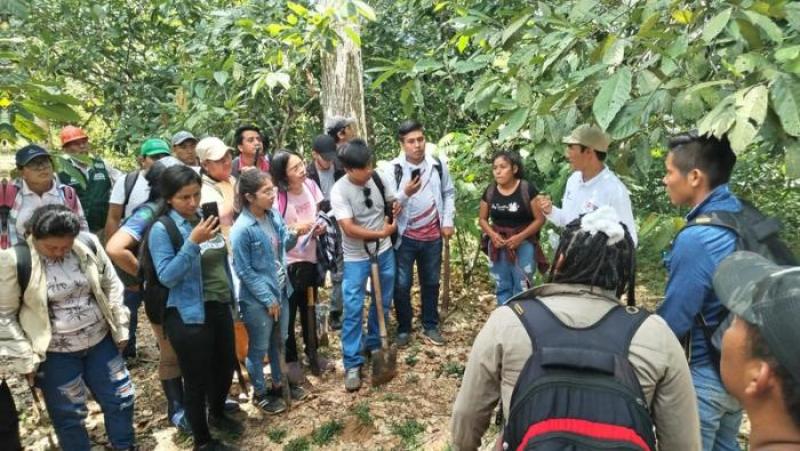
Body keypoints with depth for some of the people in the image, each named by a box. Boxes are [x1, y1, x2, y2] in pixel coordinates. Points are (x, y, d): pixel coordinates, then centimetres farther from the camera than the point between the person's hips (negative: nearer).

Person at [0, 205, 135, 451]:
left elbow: (112, 285, 1)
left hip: (101, 341, 3)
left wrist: (121, 329, 2)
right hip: (55, 354, -3)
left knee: (119, 399, 16)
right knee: (69, 415, 12)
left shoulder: (88, 244, -10)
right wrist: (26, 359, -10)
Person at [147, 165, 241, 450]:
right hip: (189, 316, -6)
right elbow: (167, 277, -21)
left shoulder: (205, 218, 4)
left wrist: (232, 296, 18)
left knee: (226, 366, 22)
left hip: (220, 308, 7)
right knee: (197, 379, 7)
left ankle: (218, 415, 49)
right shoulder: (162, 229, -13)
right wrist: (193, 242, -29)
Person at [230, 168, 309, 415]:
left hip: (281, 291, 7)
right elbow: (244, 271, -19)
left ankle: (279, 383, 43)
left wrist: (294, 234, -13)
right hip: (257, 299, -7)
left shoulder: (273, 215, -4)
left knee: (279, 342, 23)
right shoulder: (242, 229, -24)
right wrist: (268, 299, -14)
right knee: (259, 348, 13)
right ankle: (260, 393, 33)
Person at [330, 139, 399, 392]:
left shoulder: (378, 177, -6)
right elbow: (349, 229, -25)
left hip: (384, 251, 5)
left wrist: (396, 206, -12)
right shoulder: (339, 191, -20)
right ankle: (352, 364, 7)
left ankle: (374, 345, 37)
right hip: (356, 258, -5)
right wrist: (382, 232, -24)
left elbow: (392, 201, 11)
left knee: (382, 303, 16)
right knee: (353, 310, -3)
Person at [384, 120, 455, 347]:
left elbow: (449, 193, 9)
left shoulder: (438, 165, -2)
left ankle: (430, 326, 32)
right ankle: (403, 329, 25)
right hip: (405, 237, -3)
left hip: (432, 236, 3)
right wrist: (405, 193, -30)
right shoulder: (393, 169, -12)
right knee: (401, 285, 6)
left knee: (431, 283, 16)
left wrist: (448, 222, 2)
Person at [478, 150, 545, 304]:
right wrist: (492, 234, -11)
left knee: (522, 287, 1)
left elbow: (540, 219, -10)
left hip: (523, 244, -4)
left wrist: (520, 236, -20)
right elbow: (482, 219, 8)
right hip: (498, 245, 4)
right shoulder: (490, 191, 0)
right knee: (502, 287, 15)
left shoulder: (527, 189, -12)